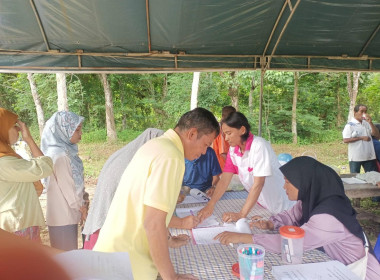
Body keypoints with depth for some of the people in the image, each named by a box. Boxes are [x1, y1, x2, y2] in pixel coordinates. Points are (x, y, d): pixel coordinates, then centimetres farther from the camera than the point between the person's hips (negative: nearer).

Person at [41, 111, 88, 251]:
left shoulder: (66, 151, 6)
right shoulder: (60, 155, -22)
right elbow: (67, 187, -18)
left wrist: (81, 204, 10)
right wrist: (81, 208, -6)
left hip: (68, 212, 9)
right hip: (63, 215, -9)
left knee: (69, 250, 19)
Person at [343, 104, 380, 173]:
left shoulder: (367, 123, 8)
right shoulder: (350, 125, -8)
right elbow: (345, 140, -17)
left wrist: (370, 122, -7)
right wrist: (361, 138, -17)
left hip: (369, 157, 5)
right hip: (356, 157, -5)